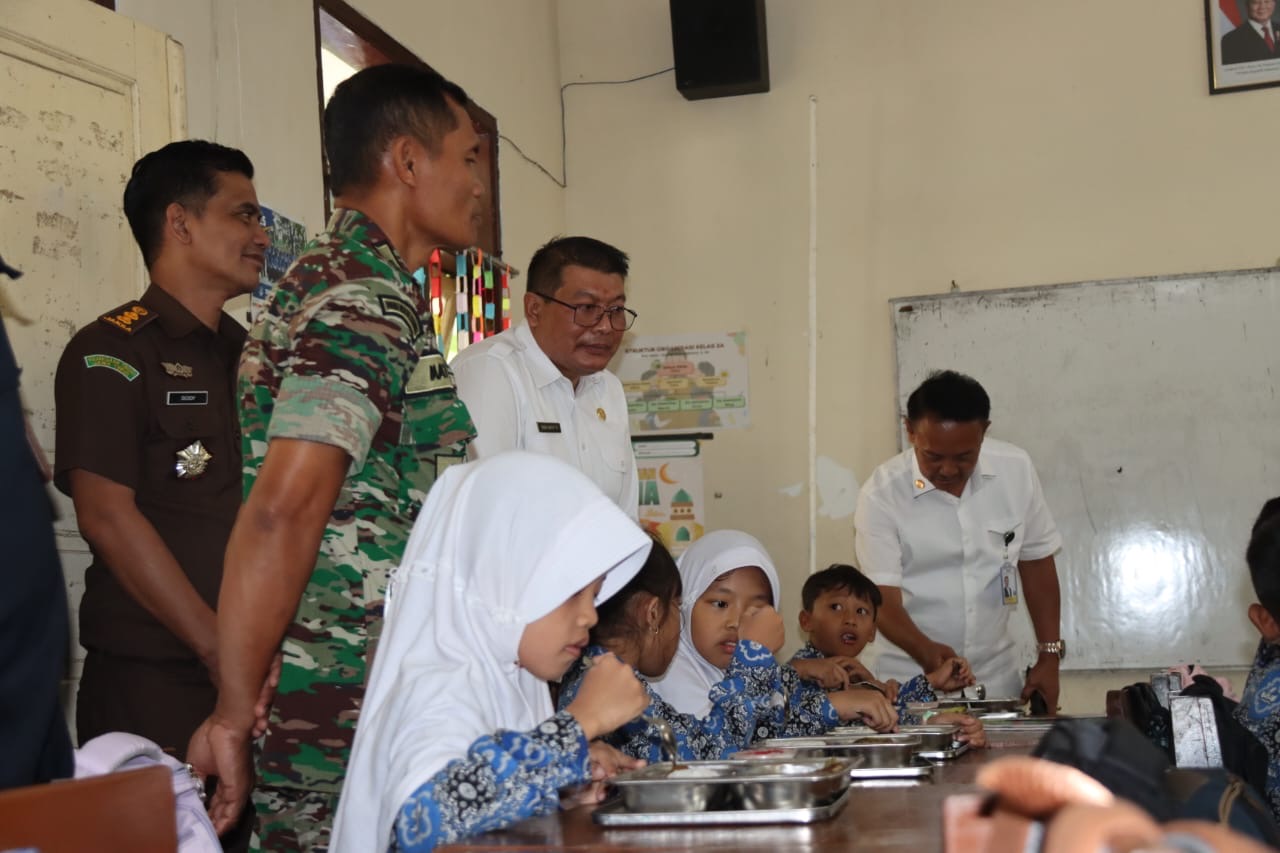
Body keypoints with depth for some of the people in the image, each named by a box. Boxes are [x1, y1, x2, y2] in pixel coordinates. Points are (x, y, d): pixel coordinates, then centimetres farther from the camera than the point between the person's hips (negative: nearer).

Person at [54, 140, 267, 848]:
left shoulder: (245, 355, 17)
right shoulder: (112, 353, -5)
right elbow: (106, 515, -14)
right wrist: (218, 646, -17)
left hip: (253, 681, 6)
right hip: (152, 683, -6)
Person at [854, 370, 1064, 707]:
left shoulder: (1016, 470, -6)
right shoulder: (881, 494, -16)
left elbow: (1036, 561, 6)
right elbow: (884, 598, -18)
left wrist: (1049, 655, 3)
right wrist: (927, 652, -36)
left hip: (997, 678, 3)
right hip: (912, 682, -3)